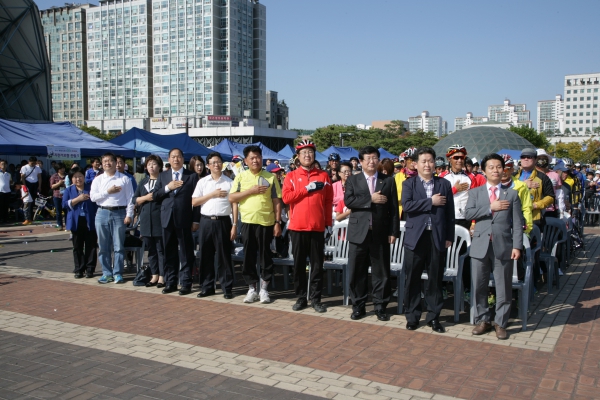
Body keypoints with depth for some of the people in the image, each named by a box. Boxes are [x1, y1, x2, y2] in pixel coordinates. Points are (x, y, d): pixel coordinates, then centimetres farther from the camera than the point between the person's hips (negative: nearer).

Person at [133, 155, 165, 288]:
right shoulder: (143, 182, 16)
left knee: (161, 250, -1)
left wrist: (155, 196, -14)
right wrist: (145, 197, -4)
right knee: (151, 250, 11)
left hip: (160, 220, -6)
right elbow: (135, 200, 11)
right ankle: (154, 276, 19)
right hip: (146, 220, 6)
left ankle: (162, 277, 4)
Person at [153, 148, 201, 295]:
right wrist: (167, 188, -9)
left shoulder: (192, 176, 2)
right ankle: (170, 283, 18)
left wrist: (196, 220, -7)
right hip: (167, 219, 4)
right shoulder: (163, 176, 13)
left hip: (184, 220, -3)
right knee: (169, 253, 9)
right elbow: (155, 196, 8)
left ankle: (186, 283, 8)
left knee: (186, 253, 1)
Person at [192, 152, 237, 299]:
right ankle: (207, 287, 17)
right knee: (205, 255, 7)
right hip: (206, 221, 2)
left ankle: (227, 288, 8)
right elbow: (194, 202, 3)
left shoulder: (229, 182, 3)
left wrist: (234, 225, -6)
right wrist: (212, 194, -6)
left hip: (223, 221, -2)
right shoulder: (202, 182, 8)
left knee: (224, 255, 1)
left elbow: (234, 204, 1)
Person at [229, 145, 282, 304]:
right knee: (249, 256, 6)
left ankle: (264, 288, 16)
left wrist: (277, 222, -4)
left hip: (266, 222, -1)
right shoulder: (241, 176, 6)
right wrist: (251, 191, -12)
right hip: (247, 222, 1)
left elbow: (276, 201, 2)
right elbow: (231, 198, -2)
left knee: (265, 255, 5)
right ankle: (252, 288, 17)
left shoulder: (271, 177, 2)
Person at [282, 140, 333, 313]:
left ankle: (315, 299, 14)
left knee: (317, 264, 4)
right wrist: (307, 189, -12)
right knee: (299, 264, 6)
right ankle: (301, 298, 16)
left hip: (318, 227, 0)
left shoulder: (323, 176, 7)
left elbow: (329, 202, 7)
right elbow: (286, 197, -8)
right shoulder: (291, 176, 5)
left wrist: (329, 224, 2)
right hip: (297, 227, 0)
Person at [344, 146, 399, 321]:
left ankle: (380, 306, 16)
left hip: (380, 233, 0)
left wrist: (394, 231, -3)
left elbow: (394, 208, 3)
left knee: (381, 272, 5)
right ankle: (358, 306, 17)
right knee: (357, 272, 5)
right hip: (358, 232, 0)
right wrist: (371, 199, -15)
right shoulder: (352, 180, 7)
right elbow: (348, 201, -9)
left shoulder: (388, 181, 7)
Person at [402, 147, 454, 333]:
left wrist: (449, 237, 2)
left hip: (437, 237, 1)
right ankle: (412, 315, 17)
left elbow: (450, 213, 7)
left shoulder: (444, 184, 8)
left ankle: (433, 316, 18)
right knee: (413, 278, 5)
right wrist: (431, 202, -14)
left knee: (435, 279, 6)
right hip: (415, 237, -1)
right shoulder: (408, 184, 4)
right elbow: (406, 206, -14)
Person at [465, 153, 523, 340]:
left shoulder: (511, 195, 6)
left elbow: (517, 223, 1)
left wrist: (517, 246, -8)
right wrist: (491, 207, -14)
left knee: (504, 288, 5)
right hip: (480, 246, 1)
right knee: (479, 286, 6)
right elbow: (468, 213, -8)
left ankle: (501, 323, 17)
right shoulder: (475, 192, 8)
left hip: (503, 246, -1)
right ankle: (483, 320, 21)